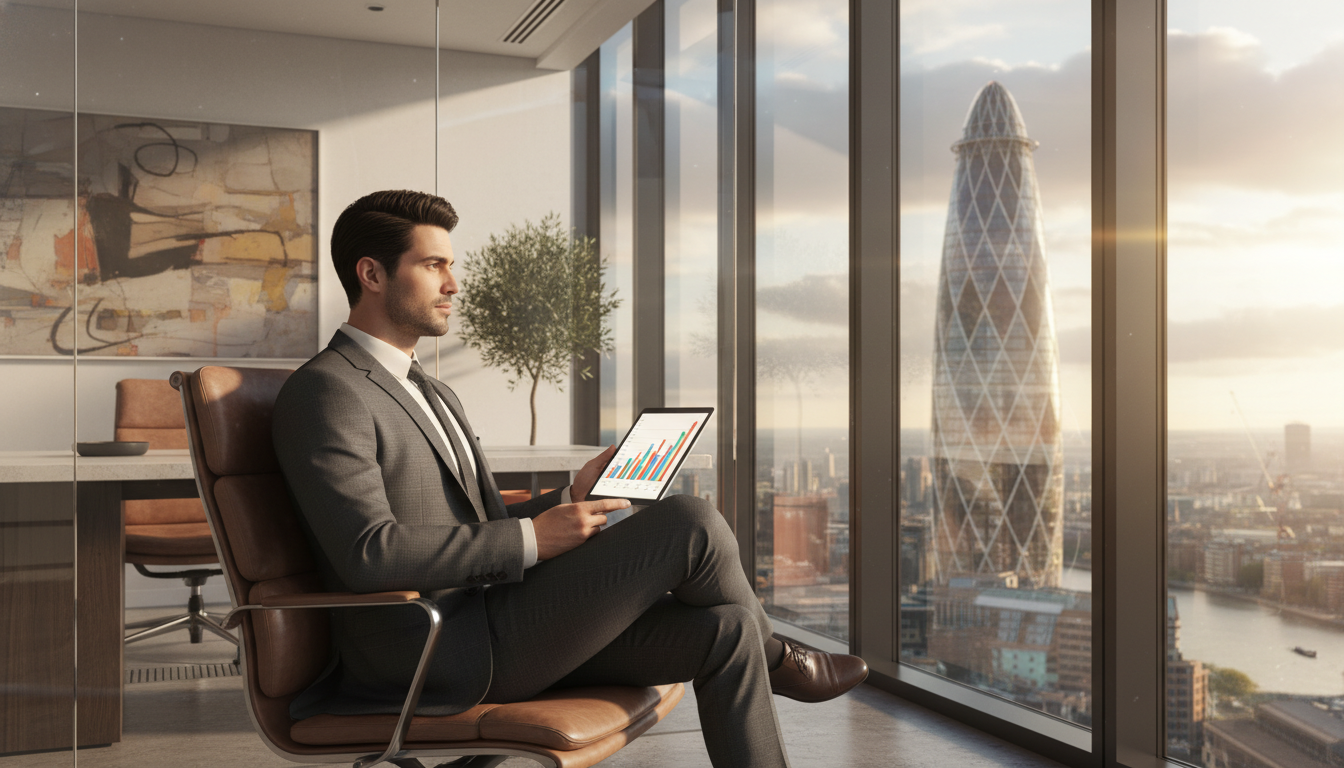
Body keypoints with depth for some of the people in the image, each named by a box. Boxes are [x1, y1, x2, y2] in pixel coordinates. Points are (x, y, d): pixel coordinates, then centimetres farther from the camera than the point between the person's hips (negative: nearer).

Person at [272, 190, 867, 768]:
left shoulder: (434, 396, 20)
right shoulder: (323, 392, -11)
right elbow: (367, 553, -23)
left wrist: (571, 498, 3)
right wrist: (530, 539, -18)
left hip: (486, 628, 9)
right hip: (437, 658, -9)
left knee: (723, 630, -4)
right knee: (690, 524, -12)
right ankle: (774, 658, 16)